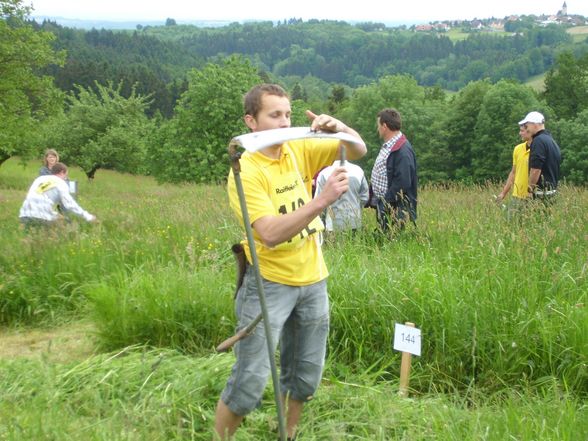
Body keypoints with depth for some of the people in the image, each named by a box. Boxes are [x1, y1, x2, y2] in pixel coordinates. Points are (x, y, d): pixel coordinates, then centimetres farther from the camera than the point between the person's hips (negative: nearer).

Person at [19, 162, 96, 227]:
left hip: (25, 215, 6)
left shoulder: (40, 178, 24)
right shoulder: (61, 183, 7)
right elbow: (69, 204, -4)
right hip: (43, 217, -6)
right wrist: (87, 217, 0)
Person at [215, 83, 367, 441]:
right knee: (250, 381, -6)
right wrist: (323, 200, -35)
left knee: (305, 378, 16)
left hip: (313, 281, 6)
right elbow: (270, 234, -28)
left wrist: (339, 128, -21)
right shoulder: (245, 171, -17)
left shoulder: (299, 150, 0)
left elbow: (359, 151, 1)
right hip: (269, 283, -6)